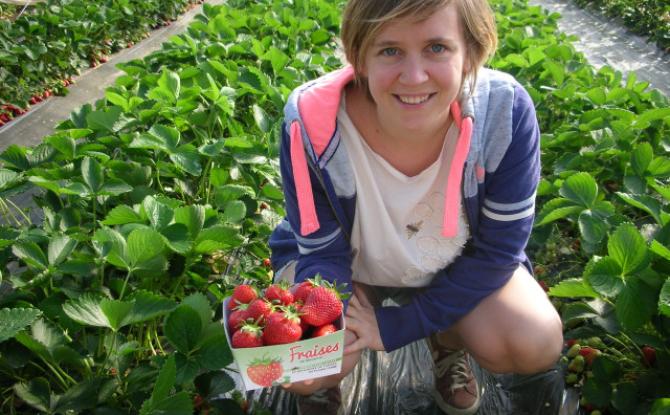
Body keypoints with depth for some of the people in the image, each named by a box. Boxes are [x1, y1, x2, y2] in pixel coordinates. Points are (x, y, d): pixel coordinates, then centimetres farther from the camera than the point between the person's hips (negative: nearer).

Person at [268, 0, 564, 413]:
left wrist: (396, 326, -21)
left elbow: (496, 250, -19)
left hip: (456, 265, 1)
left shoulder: (505, 111, -31)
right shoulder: (313, 123, -33)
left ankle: (448, 339, 15)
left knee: (537, 345, -20)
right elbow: (323, 252, -19)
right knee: (302, 369, -23)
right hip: (348, 259, 0)